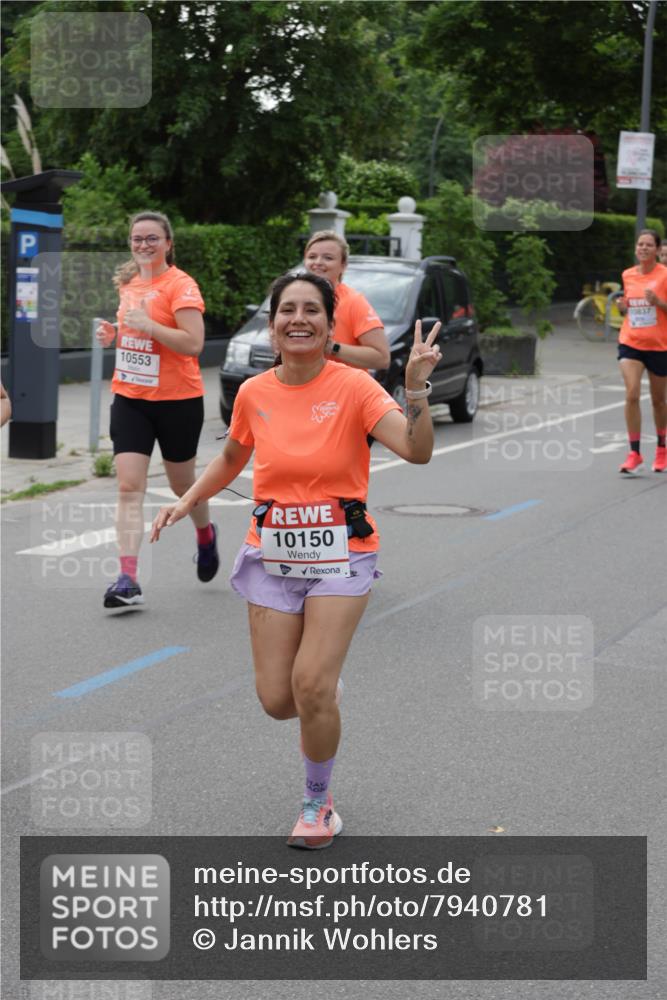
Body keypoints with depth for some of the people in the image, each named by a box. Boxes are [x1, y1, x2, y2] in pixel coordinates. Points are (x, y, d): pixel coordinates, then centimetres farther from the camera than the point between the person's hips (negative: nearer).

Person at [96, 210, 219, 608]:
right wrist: (114, 332, 5)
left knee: (182, 484, 13)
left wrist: (147, 324, -26)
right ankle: (128, 579, -12)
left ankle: (206, 534, 45)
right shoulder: (128, 283, 9)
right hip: (130, 397, 5)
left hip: (177, 400, -5)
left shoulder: (181, 285, -12)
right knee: (129, 488, -8)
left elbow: (194, 343, -21)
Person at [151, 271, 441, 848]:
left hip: (339, 555, -3)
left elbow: (417, 450, -24)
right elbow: (232, 459, 20)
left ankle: (319, 801, 13)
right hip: (273, 555, 3)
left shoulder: (353, 387, -11)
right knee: (277, 700, 1)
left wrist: (416, 386, -36)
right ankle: (325, 688, 39)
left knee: (311, 688, -13)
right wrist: (188, 502, 9)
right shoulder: (254, 394, 0)